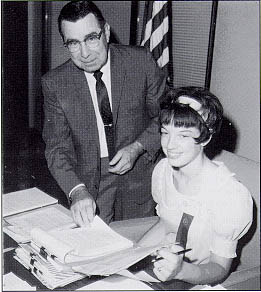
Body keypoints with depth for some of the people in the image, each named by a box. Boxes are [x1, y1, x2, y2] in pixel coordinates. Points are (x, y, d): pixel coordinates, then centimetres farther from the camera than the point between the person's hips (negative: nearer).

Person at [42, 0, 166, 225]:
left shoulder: (140, 61, -11)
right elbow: (57, 147, -12)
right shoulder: (54, 83, -10)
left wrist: (137, 148, -18)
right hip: (87, 180, 0)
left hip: (138, 172, 1)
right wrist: (77, 191, -28)